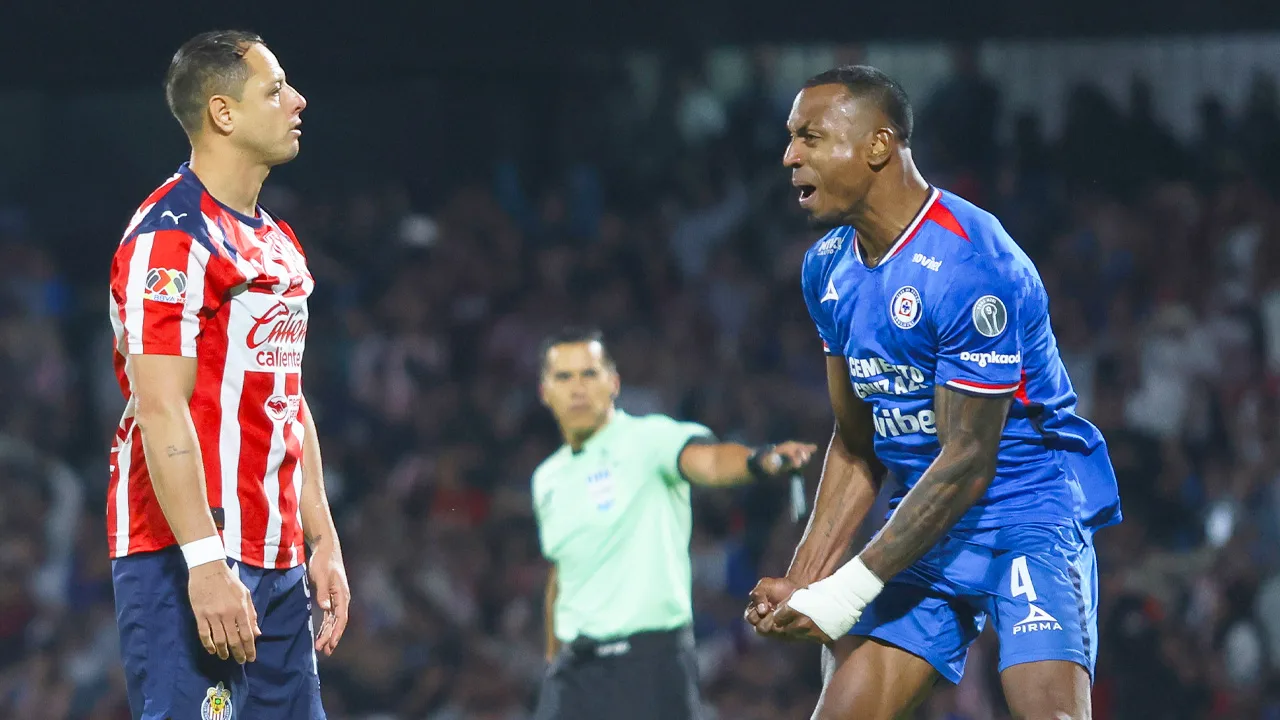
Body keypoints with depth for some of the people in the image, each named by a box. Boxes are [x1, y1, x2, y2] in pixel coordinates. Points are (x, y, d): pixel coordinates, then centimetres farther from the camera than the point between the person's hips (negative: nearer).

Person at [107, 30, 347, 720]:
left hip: (276, 560, 10)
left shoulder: (276, 243, 19)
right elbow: (161, 413, -19)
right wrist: (204, 563, -24)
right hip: (186, 559, -9)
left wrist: (322, 542, 18)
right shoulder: (171, 236, -12)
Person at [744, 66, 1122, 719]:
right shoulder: (828, 267, 4)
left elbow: (966, 466, -21)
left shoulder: (967, 266, -22)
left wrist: (850, 591, -19)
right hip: (927, 519, 8)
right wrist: (804, 581, 4)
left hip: (1031, 512, -8)